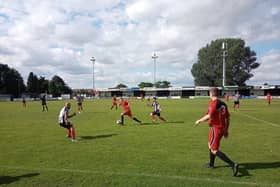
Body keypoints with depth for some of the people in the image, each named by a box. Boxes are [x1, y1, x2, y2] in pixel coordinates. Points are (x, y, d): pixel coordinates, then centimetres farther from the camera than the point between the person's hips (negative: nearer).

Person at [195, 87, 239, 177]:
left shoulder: (213, 103, -14)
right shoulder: (223, 104, 11)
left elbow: (209, 116, -26)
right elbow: (227, 118, 13)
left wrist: (199, 121, -12)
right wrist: (226, 130, 19)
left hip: (215, 128, -9)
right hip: (222, 128, 9)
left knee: (214, 150, -6)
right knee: (210, 144, 26)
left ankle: (233, 164, -16)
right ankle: (211, 164, 39)